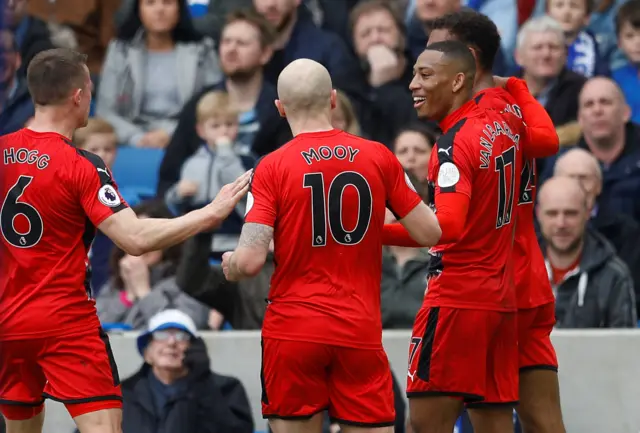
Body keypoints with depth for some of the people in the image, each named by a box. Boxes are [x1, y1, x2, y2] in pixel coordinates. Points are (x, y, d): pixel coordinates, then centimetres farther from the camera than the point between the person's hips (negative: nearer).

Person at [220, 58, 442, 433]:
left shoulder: (273, 167, -6)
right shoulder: (379, 157, 1)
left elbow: (251, 261, -13)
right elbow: (430, 233, 4)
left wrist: (230, 265, 10)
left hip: (293, 331, -1)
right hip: (361, 332, 1)